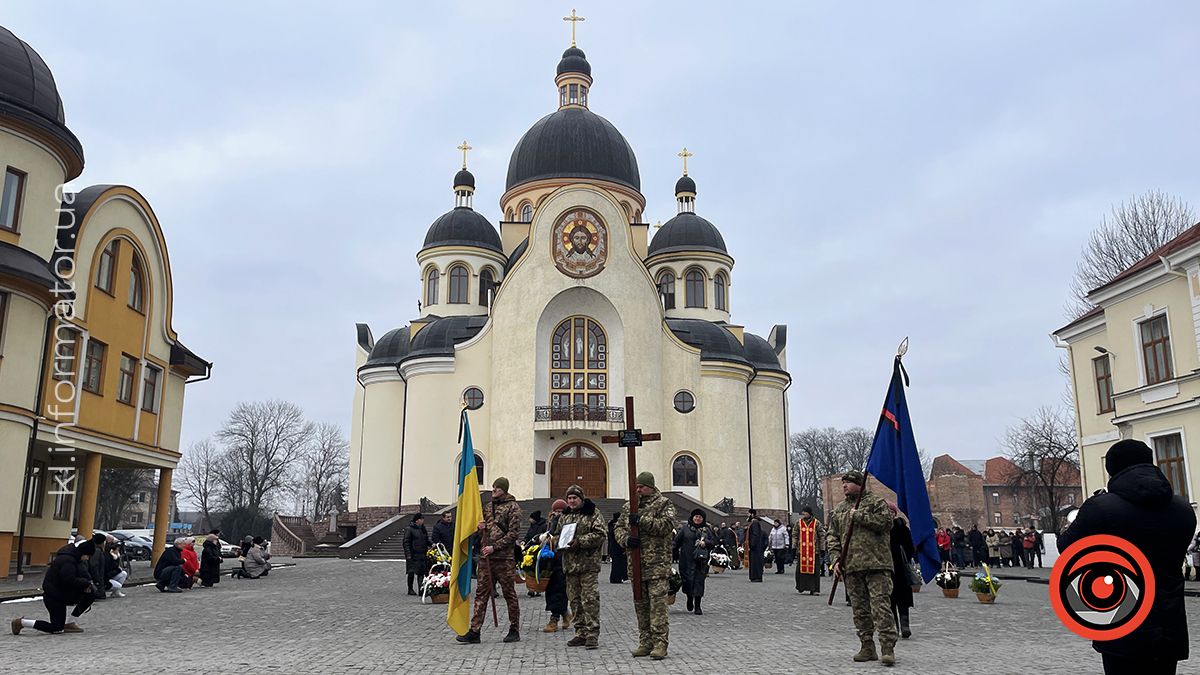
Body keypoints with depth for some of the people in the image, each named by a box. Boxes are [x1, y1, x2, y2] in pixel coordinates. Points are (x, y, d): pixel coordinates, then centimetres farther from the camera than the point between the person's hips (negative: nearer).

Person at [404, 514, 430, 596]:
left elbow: (426, 541, 23)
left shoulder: (423, 529, 14)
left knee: (421, 573, 1)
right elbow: (406, 543, -9)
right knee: (412, 573, 1)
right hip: (413, 556, -6)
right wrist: (408, 555, -16)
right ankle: (410, 589, 12)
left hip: (422, 555, 6)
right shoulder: (409, 529, -7)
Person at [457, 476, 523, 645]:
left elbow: (513, 533, -10)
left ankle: (514, 630, 13)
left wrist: (494, 547, -15)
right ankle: (474, 631, 2)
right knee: (481, 593, 2)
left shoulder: (513, 507, -2)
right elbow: (481, 531, 28)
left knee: (509, 593, 3)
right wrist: (480, 528, 3)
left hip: (504, 557, -6)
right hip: (485, 557, 6)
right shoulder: (488, 507, 18)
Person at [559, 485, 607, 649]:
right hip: (570, 564, 7)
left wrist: (580, 541, -19)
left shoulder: (593, 514, -3)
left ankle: (592, 634, -5)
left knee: (590, 599, -9)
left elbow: (601, 534, -12)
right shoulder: (565, 515, 18)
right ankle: (581, 633, 18)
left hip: (588, 563, -6)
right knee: (575, 600, 10)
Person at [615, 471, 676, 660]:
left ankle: (660, 643, -5)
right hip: (636, 564, 6)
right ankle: (645, 642, 18)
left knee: (658, 602, -9)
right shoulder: (628, 507, 15)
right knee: (640, 604, 10)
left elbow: (666, 525, -16)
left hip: (657, 564, -5)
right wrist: (626, 539, -9)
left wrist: (641, 520, -20)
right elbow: (619, 527, 12)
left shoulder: (664, 504, -1)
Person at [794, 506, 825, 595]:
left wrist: (822, 549, -1)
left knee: (814, 570, -2)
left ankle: (814, 589, 3)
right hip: (801, 550, 2)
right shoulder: (798, 523, 9)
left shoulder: (817, 523, 2)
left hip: (814, 550, -2)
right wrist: (794, 547, 7)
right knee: (801, 569, 2)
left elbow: (822, 536, 3)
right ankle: (801, 587, 17)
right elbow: (795, 536, 13)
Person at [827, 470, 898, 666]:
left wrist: (859, 516, -11)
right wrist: (836, 559, 4)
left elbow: (886, 522, -13)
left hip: (876, 564, -5)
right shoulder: (839, 510, 18)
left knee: (881, 606, -10)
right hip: (851, 567, 5)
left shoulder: (876, 502, 3)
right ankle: (867, 648, 15)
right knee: (859, 609, 7)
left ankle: (887, 648, -8)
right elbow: (833, 537, 17)